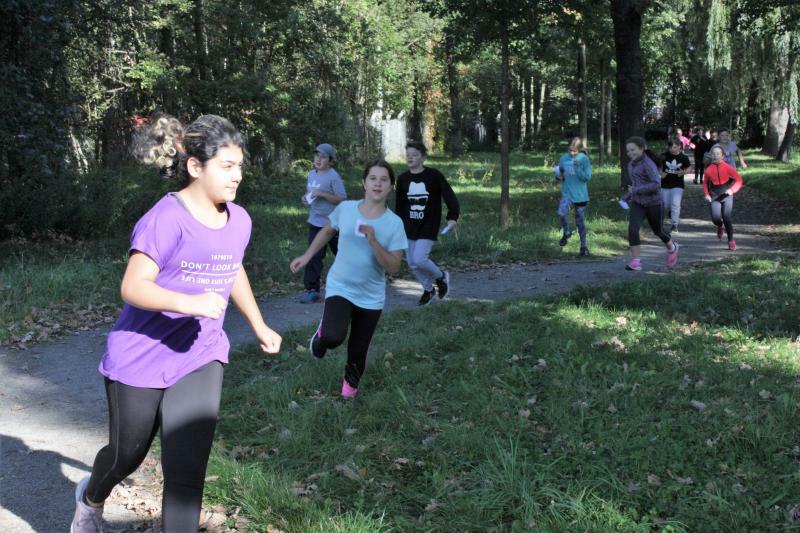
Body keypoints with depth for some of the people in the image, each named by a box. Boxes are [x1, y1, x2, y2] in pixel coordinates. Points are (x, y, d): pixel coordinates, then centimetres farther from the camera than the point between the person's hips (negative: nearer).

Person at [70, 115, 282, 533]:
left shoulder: (238, 220, 2)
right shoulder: (166, 219, -20)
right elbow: (132, 287, -25)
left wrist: (259, 326, 26)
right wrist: (187, 302, -39)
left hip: (200, 357, 4)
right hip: (141, 357, -4)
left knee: (187, 471, -7)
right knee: (128, 455, 18)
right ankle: (90, 499, 53)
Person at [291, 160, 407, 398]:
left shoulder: (394, 223, -12)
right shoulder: (345, 209, -7)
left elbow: (394, 267, -16)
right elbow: (327, 231, 14)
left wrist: (373, 241, -27)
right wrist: (306, 256, 11)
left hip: (371, 297, 0)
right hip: (339, 287, 0)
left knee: (358, 349, 11)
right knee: (334, 337, -25)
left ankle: (351, 382, 42)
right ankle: (322, 334, 12)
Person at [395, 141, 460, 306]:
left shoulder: (434, 175, -10)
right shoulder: (402, 178, 2)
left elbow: (450, 197, -11)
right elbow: (399, 206, 12)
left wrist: (452, 217, -25)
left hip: (428, 227, -5)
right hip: (409, 227, 5)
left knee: (419, 259, -18)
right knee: (412, 263, 7)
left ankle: (441, 276, 12)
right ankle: (428, 289, 30)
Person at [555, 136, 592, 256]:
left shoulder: (584, 159, -7)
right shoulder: (563, 159, 1)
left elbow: (587, 177, -11)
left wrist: (577, 168, -24)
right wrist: (559, 177, -7)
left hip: (581, 195, -1)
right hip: (567, 193, 1)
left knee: (579, 221, 7)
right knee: (561, 213, -25)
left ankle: (584, 246, 23)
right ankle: (566, 232, 4)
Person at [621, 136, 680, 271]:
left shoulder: (648, 164, -17)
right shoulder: (631, 164, 8)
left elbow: (656, 184, -26)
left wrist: (636, 190, -25)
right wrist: (627, 197, 15)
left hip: (653, 202, -5)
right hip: (637, 203, 6)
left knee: (658, 230, 14)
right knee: (632, 229, -16)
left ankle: (672, 248, 45)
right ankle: (635, 261, -14)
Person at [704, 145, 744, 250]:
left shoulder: (728, 167, -8)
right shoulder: (709, 170, -3)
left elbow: (739, 180, -5)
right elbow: (706, 183, 13)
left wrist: (732, 190, -19)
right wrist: (706, 194, -1)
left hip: (727, 196, -1)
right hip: (714, 197, 1)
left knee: (727, 217, -11)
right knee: (716, 218, -14)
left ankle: (731, 240, 5)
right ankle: (720, 226, 26)